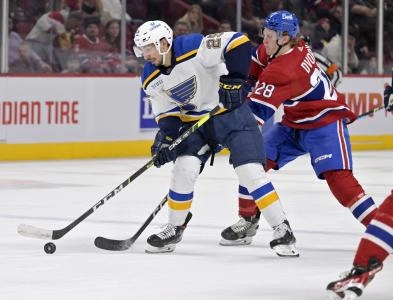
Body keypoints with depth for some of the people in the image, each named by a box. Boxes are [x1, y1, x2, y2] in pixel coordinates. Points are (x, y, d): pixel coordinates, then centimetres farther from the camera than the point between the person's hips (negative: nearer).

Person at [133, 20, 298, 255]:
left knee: (250, 171, -13)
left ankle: (282, 229, -5)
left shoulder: (195, 48, -25)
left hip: (230, 112, -5)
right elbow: (166, 113, 2)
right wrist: (165, 139, -14)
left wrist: (234, 80, -30)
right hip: (194, 121, 5)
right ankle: (175, 229, 6)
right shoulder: (152, 80, -5)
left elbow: (239, 42, -28)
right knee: (184, 168, -12)